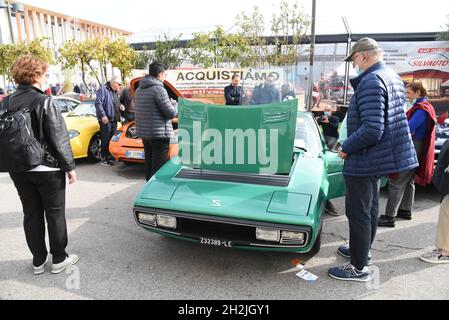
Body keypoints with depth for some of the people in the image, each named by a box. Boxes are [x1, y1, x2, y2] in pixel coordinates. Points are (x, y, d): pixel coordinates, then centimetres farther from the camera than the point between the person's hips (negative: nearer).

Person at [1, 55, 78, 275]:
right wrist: (69, 166, -8)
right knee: (55, 214, 8)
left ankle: (38, 261, 24)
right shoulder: (44, 102, -15)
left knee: (31, 215, 14)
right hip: (48, 168, -5)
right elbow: (59, 139, -16)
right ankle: (59, 259, 18)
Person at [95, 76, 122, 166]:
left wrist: (120, 106, 10)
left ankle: (110, 156, 23)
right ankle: (104, 159, 4)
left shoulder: (115, 92, 18)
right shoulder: (103, 90, -10)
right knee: (105, 140, -4)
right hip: (105, 120, -9)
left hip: (114, 120, 9)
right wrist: (103, 115, -24)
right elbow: (98, 103, -18)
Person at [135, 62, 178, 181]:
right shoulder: (159, 89, -14)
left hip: (144, 133, 9)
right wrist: (174, 103, 8)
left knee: (149, 164, 17)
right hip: (159, 134, -9)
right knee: (159, 167, -4)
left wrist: (168, 103, 25)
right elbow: (172, 113, -14)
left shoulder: (139, 90, 13)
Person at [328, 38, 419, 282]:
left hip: (364, 161, -10)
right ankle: (362, 251, 40)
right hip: (382, 157, 10)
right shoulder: (394, 78, 10)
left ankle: (359, 268, 14)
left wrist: (346, 148, -16)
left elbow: (371, 130, -29)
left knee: (358, 213, 1)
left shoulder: (371, 82, -21)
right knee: (370, 209, 22)